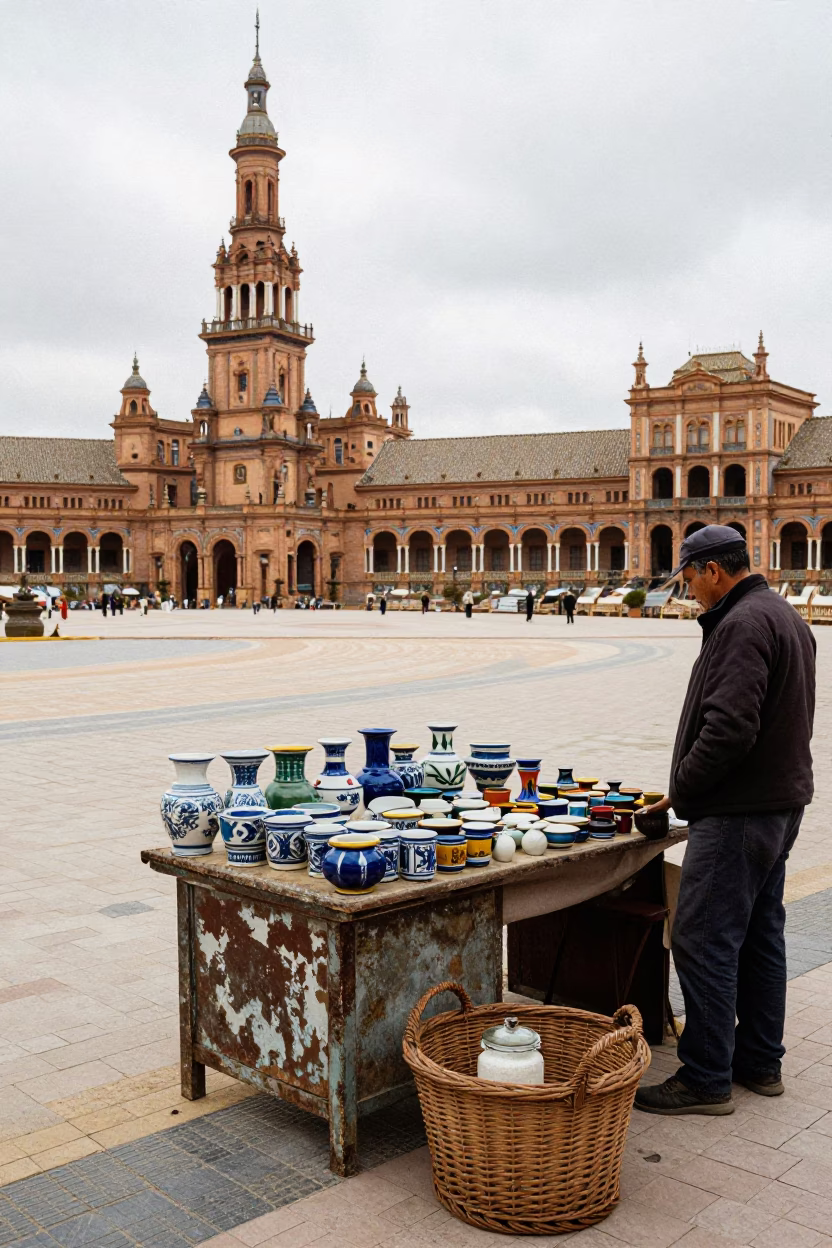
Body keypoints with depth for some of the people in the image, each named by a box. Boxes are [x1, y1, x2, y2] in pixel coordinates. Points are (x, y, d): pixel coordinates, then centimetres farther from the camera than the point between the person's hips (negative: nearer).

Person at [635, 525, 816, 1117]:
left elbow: (729, 727, -27)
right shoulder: (785, 615, 16)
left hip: (737, 812, -11)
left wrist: (682, 791, -13)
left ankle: (706, 1079, 4)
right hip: (781, 801, 11)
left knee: (704, 942, -4)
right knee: (760, 934, 17)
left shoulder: (742, 624, -18)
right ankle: (760, 1063, 28)